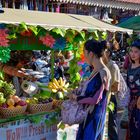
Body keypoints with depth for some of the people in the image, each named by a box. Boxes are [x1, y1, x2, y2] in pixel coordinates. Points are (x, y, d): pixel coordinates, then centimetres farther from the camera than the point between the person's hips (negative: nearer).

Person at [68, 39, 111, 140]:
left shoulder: (101, 73, -21)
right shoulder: (98, 71, 7)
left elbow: (94, 99, -23)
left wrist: (76, 97, -10)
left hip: (94, 116, -9)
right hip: (90, 114, 9)